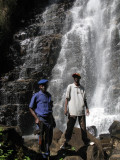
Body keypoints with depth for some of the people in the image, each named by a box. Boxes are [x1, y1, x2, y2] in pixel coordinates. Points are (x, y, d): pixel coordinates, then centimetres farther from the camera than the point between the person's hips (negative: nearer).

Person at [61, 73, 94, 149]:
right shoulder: (70, 86, 1)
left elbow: (85, 99, 17)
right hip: (72, 111, -4)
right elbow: (67, 98, -1)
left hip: (81, 110, 4)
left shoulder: (82, 88, 13)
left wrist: (87, 108, 7)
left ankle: (86, 141, 22)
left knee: (83, 127, 10)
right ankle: (66, 142, 3)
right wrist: (65, 108, -7)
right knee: (70, 127, -3)